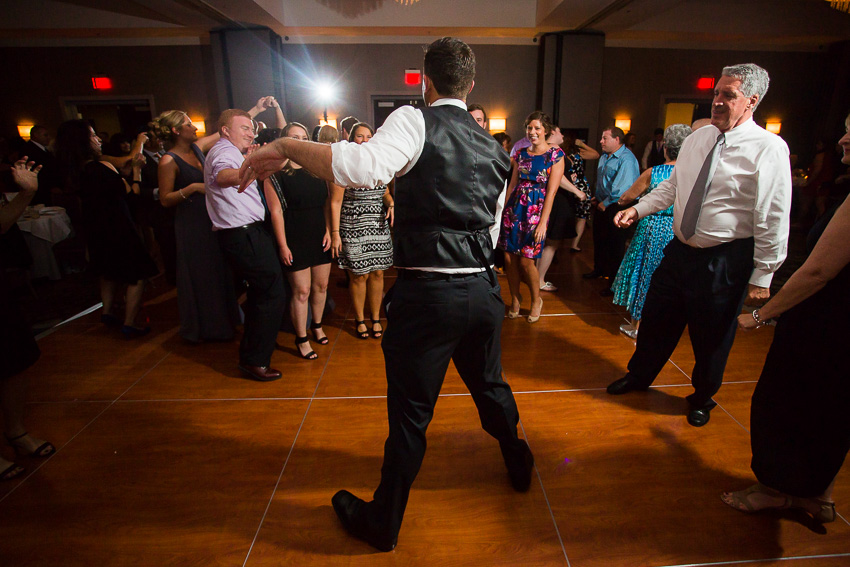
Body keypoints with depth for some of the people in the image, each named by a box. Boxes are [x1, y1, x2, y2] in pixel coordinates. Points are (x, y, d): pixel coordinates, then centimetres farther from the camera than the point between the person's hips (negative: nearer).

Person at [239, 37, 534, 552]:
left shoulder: (415, 122, -6)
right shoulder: (493, 148, 14)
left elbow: (363, 167, -27)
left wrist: (285, 146, -16)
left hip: (428, 293, -6)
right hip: (484, 288, 6)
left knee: (410, 413, 9)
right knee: (490, 384, 28)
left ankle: (384, 522, 32)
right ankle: (519, 465, 54)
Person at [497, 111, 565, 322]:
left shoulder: (556, 155, -2)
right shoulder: (521, 154, 12)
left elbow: (551, 191, -9)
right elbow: (512, 184, 13)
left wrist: (543, 222, -15)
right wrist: (504, 210, 7)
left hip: (536, 211, -4)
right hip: (514, 208, 5)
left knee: (526, 260, -5)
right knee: (508, 257, 3)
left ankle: (536, 300, 21)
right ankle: (515, 299, 24)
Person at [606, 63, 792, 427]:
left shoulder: (769, 149, -14)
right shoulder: (698, 138, 5)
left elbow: (773, 220, -14)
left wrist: (762, 277, -13)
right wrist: (638, 209, 0)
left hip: (723, 262, -5)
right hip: (680, 249, 5)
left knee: (711, 338, 13)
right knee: (656, 319, 18)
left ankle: (702, 398, 40)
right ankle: (639, 376, 42)